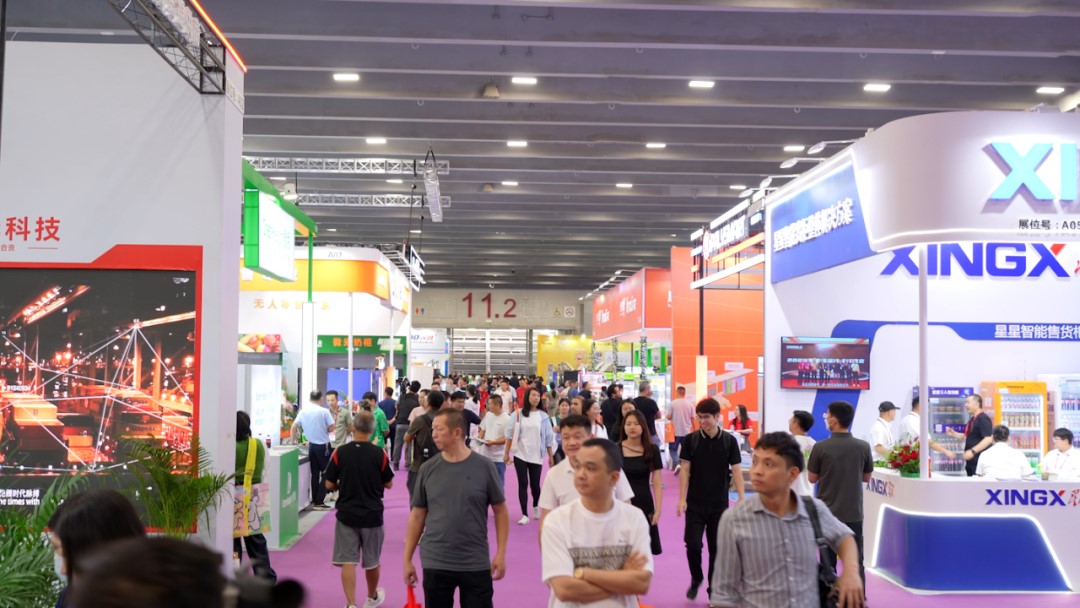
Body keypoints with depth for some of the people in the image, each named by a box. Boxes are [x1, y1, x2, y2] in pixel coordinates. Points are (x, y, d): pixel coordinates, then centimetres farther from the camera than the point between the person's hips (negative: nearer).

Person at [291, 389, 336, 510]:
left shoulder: (303, 411, 1)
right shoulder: (324, 411, -13)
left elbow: (294, 427, 5)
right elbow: (331, 428, -12)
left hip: (312, 446, 5)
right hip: (323, 446, -5)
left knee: (314, 474, 14)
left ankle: (314, 501, 16)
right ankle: (319, 502, -3)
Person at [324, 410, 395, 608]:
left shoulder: (340, 453, -10)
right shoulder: (379, 454, -10)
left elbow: (329, 484, -3)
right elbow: (388, 484, 0)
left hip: (346, 514, -1)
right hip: (372, 515, 1)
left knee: (347, 561, 3)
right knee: (371, 560, 17)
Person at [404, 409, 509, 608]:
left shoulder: (484, 466, -6)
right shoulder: (428, 469, 0)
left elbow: (500, 510, 1)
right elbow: (417, 516, 6)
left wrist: (501, 553, -4)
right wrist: (407, 559, 6)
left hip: (476, 564, -2)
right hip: (435, 564, 2)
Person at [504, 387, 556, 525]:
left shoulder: (543, 416, 1)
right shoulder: (518, 414, -2)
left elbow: (548, 438, 4)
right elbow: (510, 434, 1)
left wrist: (551, 457, 4)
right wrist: (507, 453, -1)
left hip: (536, 456, 1)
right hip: (520, 454, -1)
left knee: (535, 484, 6)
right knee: (523, 484, -2)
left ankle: (535, 506, 35)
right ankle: (524, 515, 4)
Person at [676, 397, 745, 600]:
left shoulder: (729, 441, -3)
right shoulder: (690, 440, -3)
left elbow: (736, 470, -3)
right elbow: (685, 470, -3)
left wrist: (742, 499, -10)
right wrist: (682, 499, -9)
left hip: (719, 504, 0)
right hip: (695, 503, 0)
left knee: (716, 548, 6)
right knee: (693, 544, -6)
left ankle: (713, 591, 19)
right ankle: (696, 579, 22)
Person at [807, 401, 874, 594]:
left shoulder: (820, 447, -13)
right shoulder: (863, 447, -6)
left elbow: (812, 478, -3)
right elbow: (866, 477, 7)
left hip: (827, 512, -1)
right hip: (853, 513, 1)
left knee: (827, 562, 10)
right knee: (855, 561, 10)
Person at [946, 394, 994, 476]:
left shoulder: (983, 419, -15)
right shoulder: (973, 420, 16)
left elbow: (988, 439, -24)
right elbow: (967, 436, 25)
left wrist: (973, 451, -28)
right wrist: (953, 434, 9)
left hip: (980, 461, -10)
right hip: (972, 461, 10)